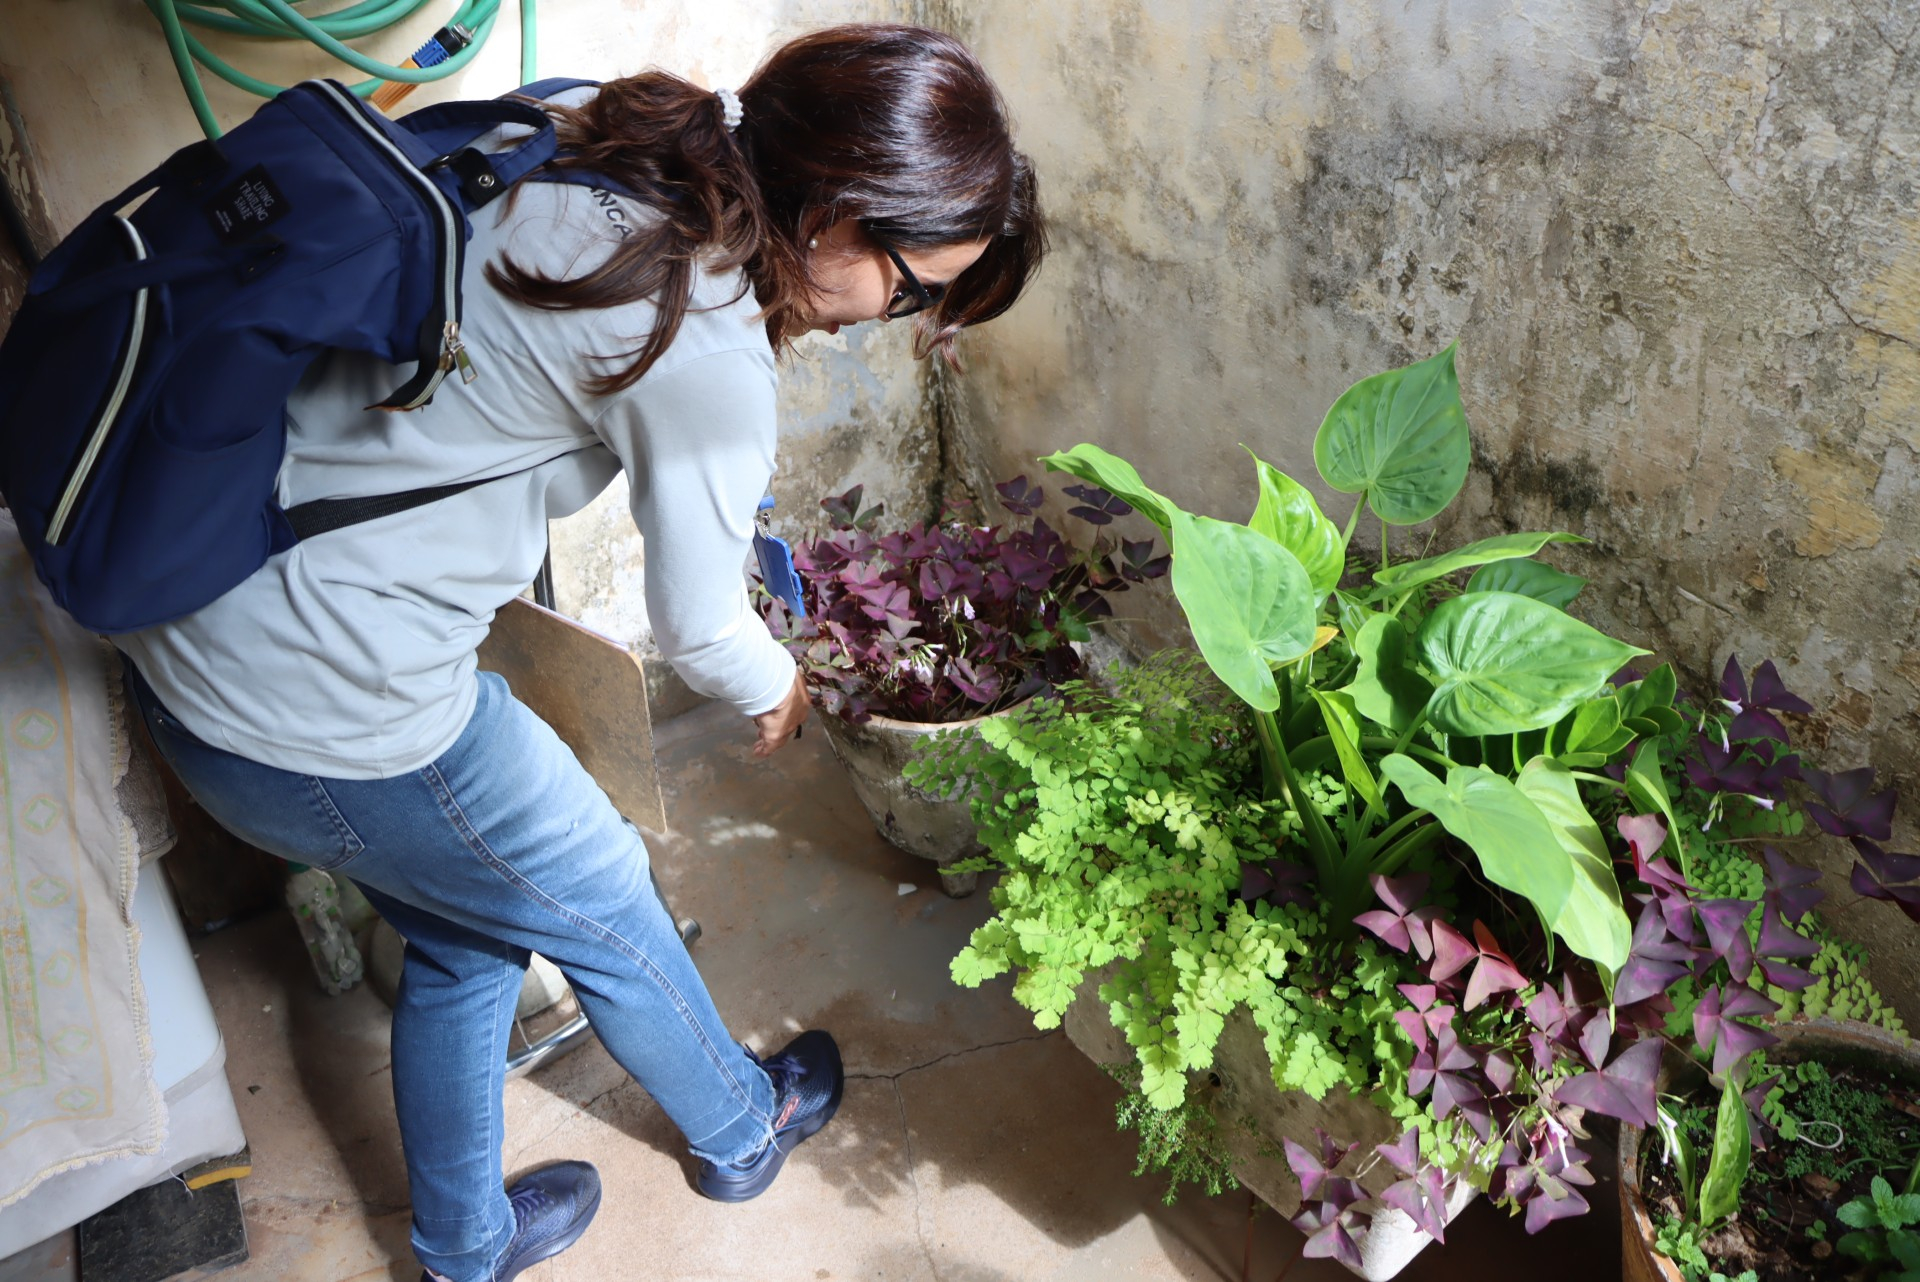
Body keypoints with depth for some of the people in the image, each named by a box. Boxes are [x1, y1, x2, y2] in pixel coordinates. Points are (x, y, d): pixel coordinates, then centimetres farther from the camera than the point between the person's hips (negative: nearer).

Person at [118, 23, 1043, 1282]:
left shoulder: (593, 131, -2)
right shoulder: (705, 357, -25)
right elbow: (697, 626, -9)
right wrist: (777, 689, 13)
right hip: (330, 718, -8)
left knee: (466, 936, 26)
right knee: (607, 911, 17)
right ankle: (745, 1132, 47)